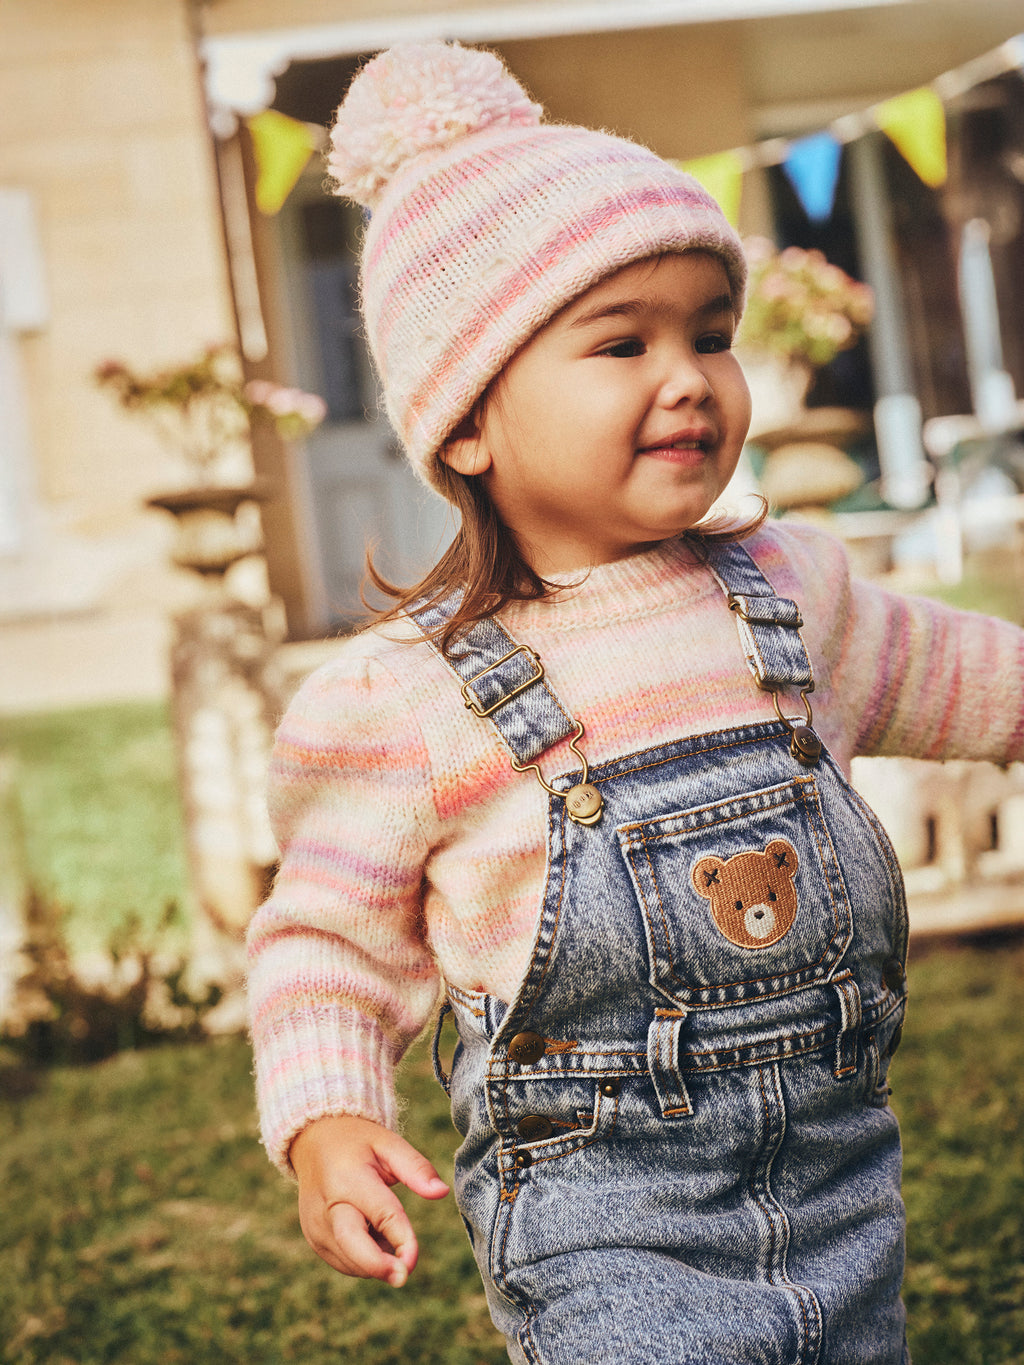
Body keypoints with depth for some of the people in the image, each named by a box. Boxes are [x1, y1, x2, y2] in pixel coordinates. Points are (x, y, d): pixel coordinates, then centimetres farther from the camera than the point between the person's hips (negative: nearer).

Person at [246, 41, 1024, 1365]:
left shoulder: (791, 592, 4)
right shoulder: (405, 696, -9)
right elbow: (330, 943, 0)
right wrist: (324, 1124, -14)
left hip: (839, 1169, 5)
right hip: (605, 1227, -4)